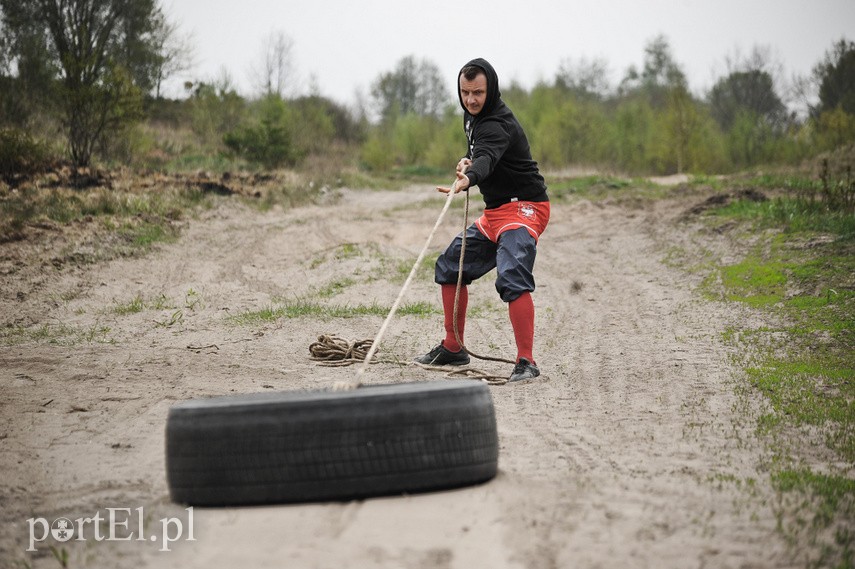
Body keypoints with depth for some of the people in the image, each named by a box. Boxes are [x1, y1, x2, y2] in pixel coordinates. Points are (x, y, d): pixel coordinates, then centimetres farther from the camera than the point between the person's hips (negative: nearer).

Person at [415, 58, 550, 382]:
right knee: (450, 267, 14)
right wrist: (467, 161, 1)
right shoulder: (473, 116, 9)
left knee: (512, 278, -29)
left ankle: (526, 362, -28)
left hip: (523, 208, -10)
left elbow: (487, 157, -44)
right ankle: (453, 349, 25)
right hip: (495, 211, 10)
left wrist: (468, 179, -65)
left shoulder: (496, 125, -22)